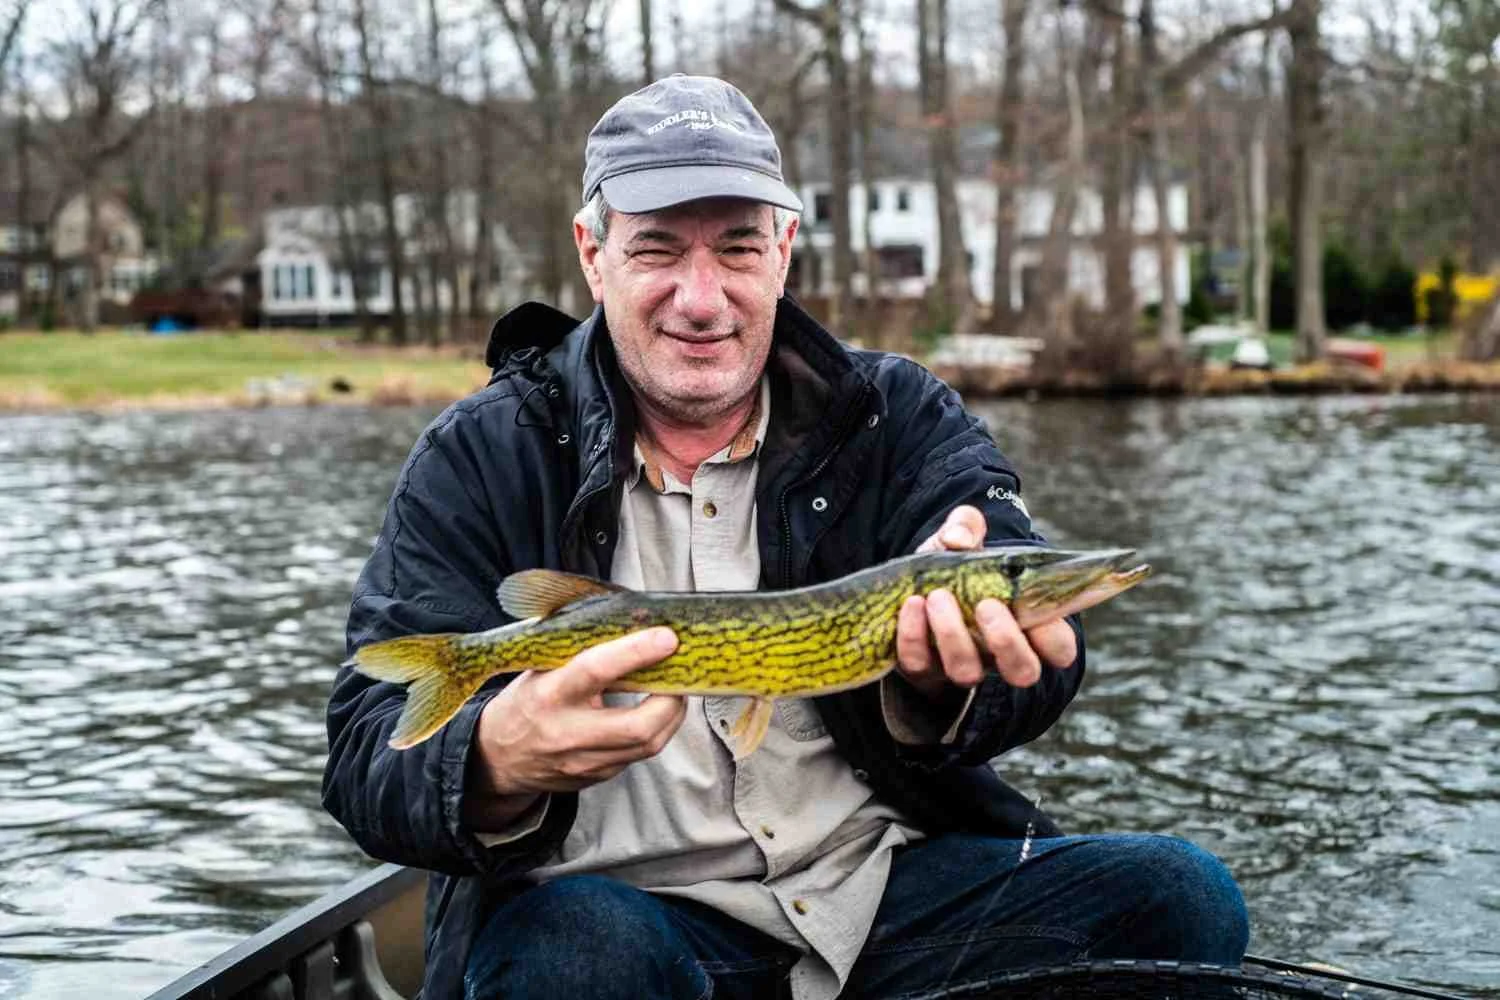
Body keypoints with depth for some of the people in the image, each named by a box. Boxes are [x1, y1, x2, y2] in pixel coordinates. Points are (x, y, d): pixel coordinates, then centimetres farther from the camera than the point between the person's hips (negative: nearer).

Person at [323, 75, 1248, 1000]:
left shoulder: (902, 418, 4)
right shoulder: (478, 462, -2)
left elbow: (1033, 620, -13)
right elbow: (371, 761, -10)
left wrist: (951, 669, -38)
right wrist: (497, 765, -34)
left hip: (893, 883, 2)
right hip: (618, 901, -2)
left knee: (1180, 895, -16)